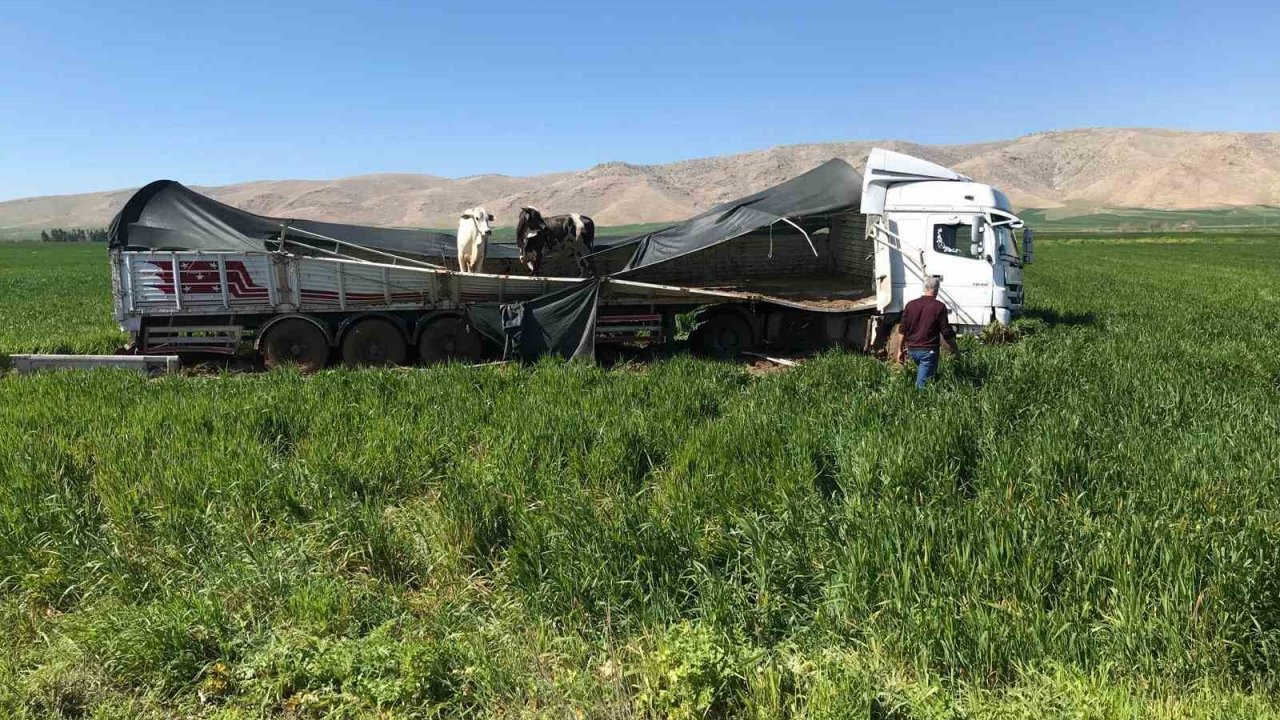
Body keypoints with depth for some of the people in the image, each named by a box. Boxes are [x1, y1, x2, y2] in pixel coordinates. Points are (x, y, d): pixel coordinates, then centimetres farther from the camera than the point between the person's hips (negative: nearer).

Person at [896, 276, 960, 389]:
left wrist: (901, 350, 15)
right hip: (929, 350, -5)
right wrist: (956, 349, 7)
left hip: (912, 349, 5)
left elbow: (903, 330, 7)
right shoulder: (939, 306, -8)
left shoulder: (910, 305, 5)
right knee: (922, 385, -4)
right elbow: (947, 333, -6)